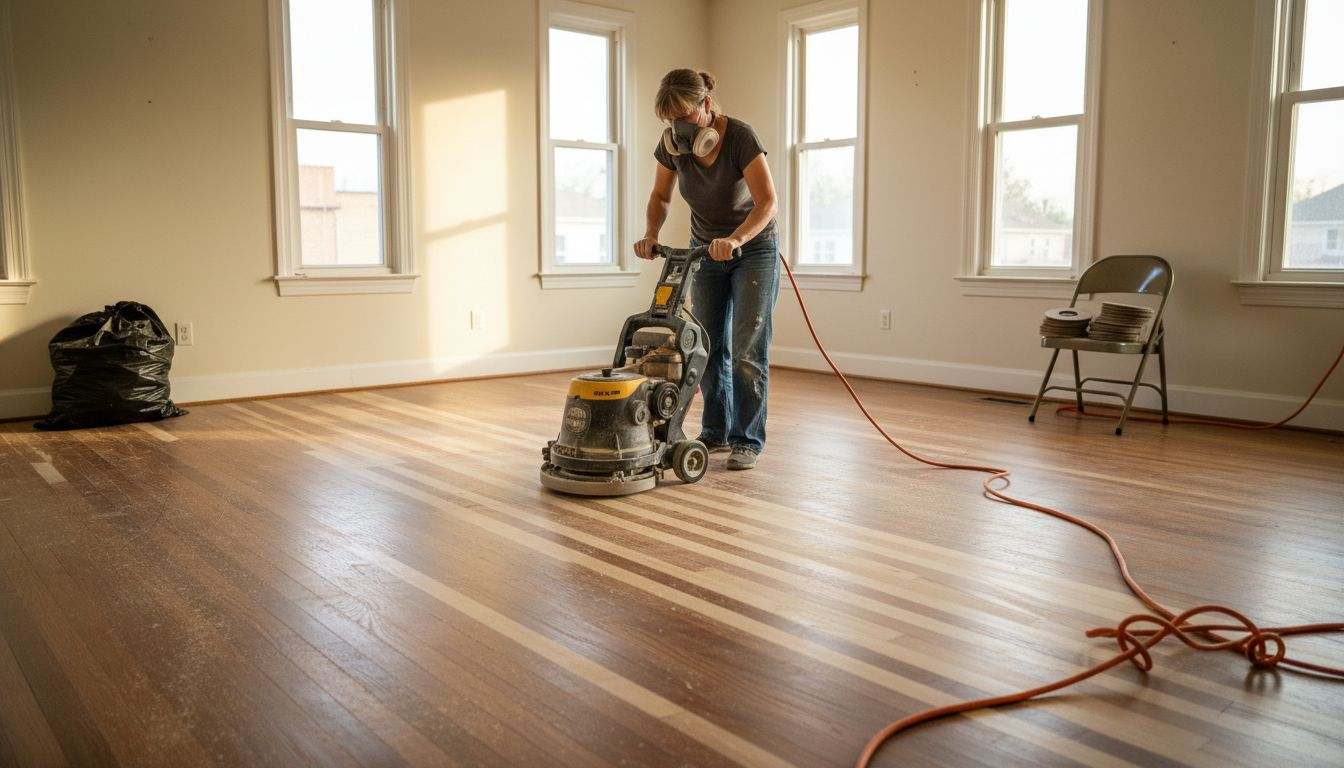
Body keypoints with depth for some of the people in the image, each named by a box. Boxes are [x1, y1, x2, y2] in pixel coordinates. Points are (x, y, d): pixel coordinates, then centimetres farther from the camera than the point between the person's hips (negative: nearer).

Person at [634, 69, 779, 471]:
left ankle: (748, 440, 0)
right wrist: (651, 235, -16)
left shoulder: (740, 136, -25)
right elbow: (660, 197, 2)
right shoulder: (671, 143, -11)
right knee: (709, 345, 5)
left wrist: (735, 239, -45)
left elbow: (767, 202, -29)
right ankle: (716, 432, 17)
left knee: (748, 348, -8)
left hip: (753, 248, -5)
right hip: (706, 249, 5)